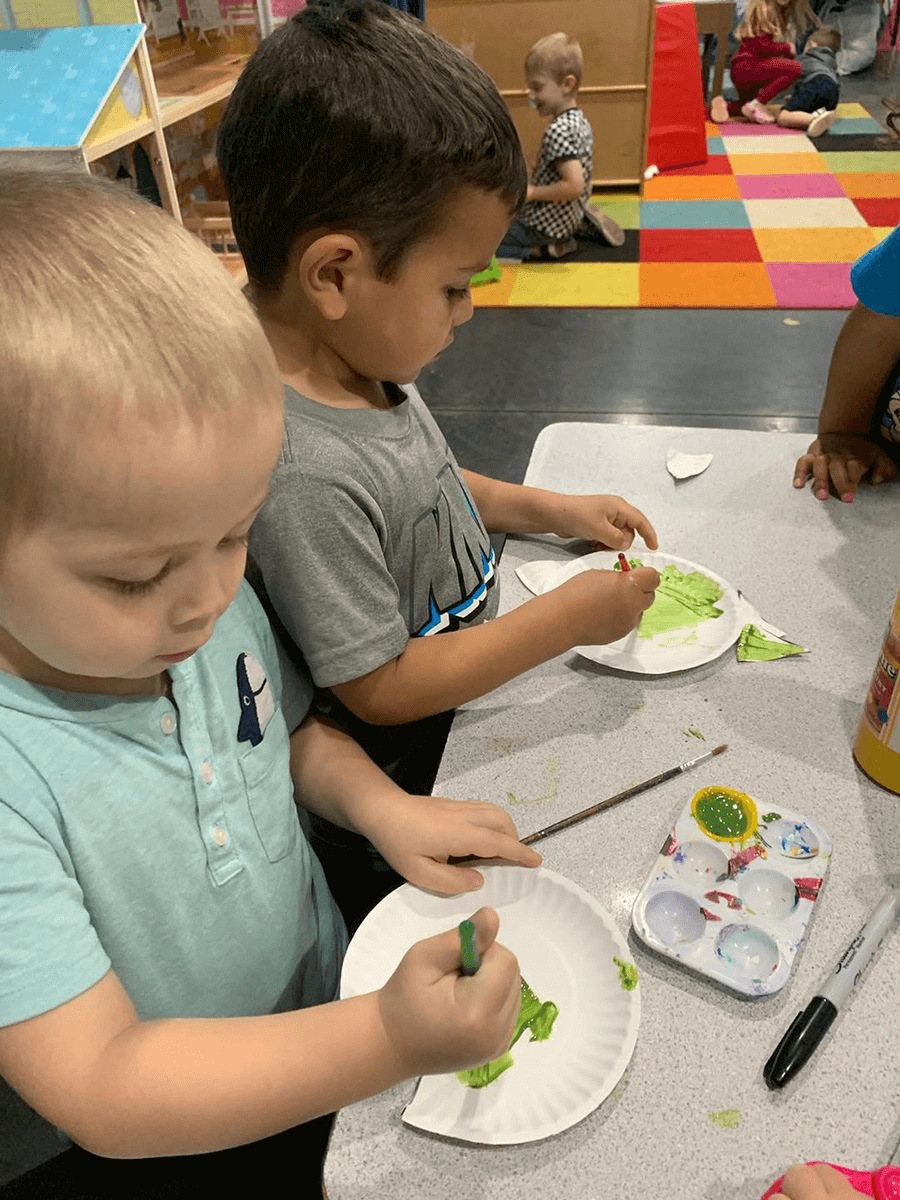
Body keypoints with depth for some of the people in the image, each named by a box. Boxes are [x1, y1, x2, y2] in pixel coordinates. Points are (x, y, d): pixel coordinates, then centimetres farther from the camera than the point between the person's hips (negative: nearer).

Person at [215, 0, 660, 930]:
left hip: (459, 723, 8)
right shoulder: (303, 472, -37)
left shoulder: (358, 360, -9)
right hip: (390, 806, -8)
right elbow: (377, 686, -28)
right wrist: (565, 618, -22)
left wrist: (547, 508, 3)